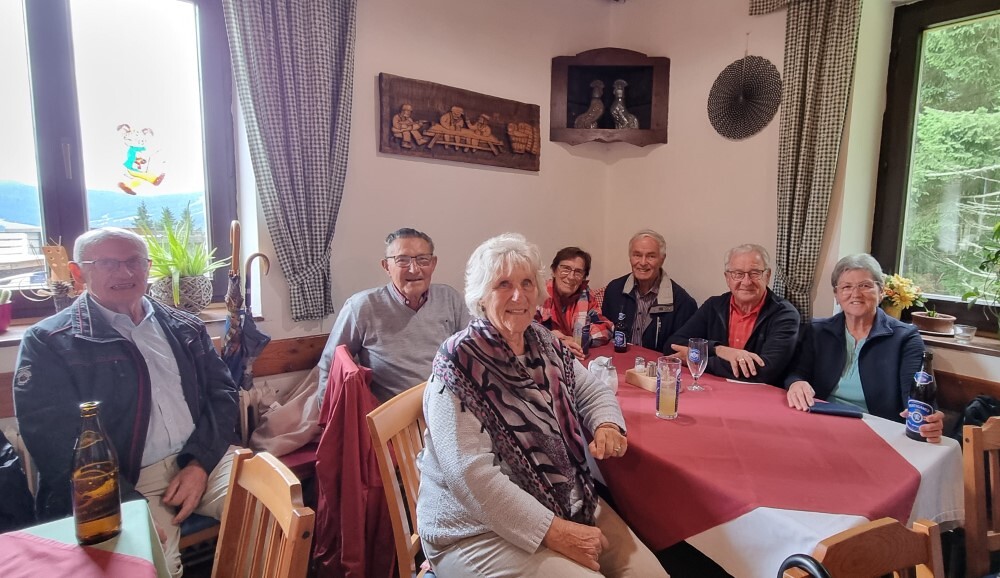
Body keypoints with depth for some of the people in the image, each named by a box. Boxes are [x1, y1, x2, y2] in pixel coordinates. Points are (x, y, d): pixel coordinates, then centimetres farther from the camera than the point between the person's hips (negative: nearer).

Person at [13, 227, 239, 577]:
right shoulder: (48, 343, 2)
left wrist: (200, 463, -6)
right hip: (120, 483, -3)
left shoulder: (185, 328, 15)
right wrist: (130, 506, -16)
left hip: (201, 460, 3)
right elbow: (55, 443, -7)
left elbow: (222, 393, 10)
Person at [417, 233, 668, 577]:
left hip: (569, 505, 6)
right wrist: (554, 532, -23)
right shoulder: (458, 364, -19)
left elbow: (593, 391, 13)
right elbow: (471, 475, -24)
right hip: (480, 530, -6)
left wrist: (607, 426, -9)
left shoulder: (544, 344, 2)